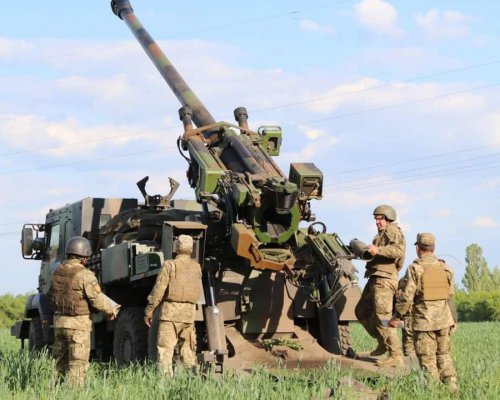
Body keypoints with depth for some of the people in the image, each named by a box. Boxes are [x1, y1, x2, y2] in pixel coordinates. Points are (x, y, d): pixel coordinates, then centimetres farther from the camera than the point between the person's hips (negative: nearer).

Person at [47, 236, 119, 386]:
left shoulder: (57, 272, 7)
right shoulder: (85, 275, -15)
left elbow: (51, 297, 17)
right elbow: (97, 299, -16)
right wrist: (112, 310, 1)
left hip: (59, 321, 7)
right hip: (78, 323, -7)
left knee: (60, 362, 15)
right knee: (77, 364, -4)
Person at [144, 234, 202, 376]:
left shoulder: (169, 265, -6)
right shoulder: (196, 267, 8)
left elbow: (158, 290, -8)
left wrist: (149, 311, -3)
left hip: (171, 311, -4)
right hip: (189, 312, 5)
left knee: (165, 348, -6)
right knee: (188, 348, 14)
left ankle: (165, 376, -15)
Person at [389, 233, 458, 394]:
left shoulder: (415, 268, -10)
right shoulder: (444, 268, 5)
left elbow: (407, 296, -13)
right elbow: (451, 295, 9)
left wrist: (396, 316, -2)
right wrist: (453, 319, 20)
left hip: (424, 320, -5)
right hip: (444, 320, 5)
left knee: (427, 358, 2)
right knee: (443, 355, 17)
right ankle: (451, 385, 11)